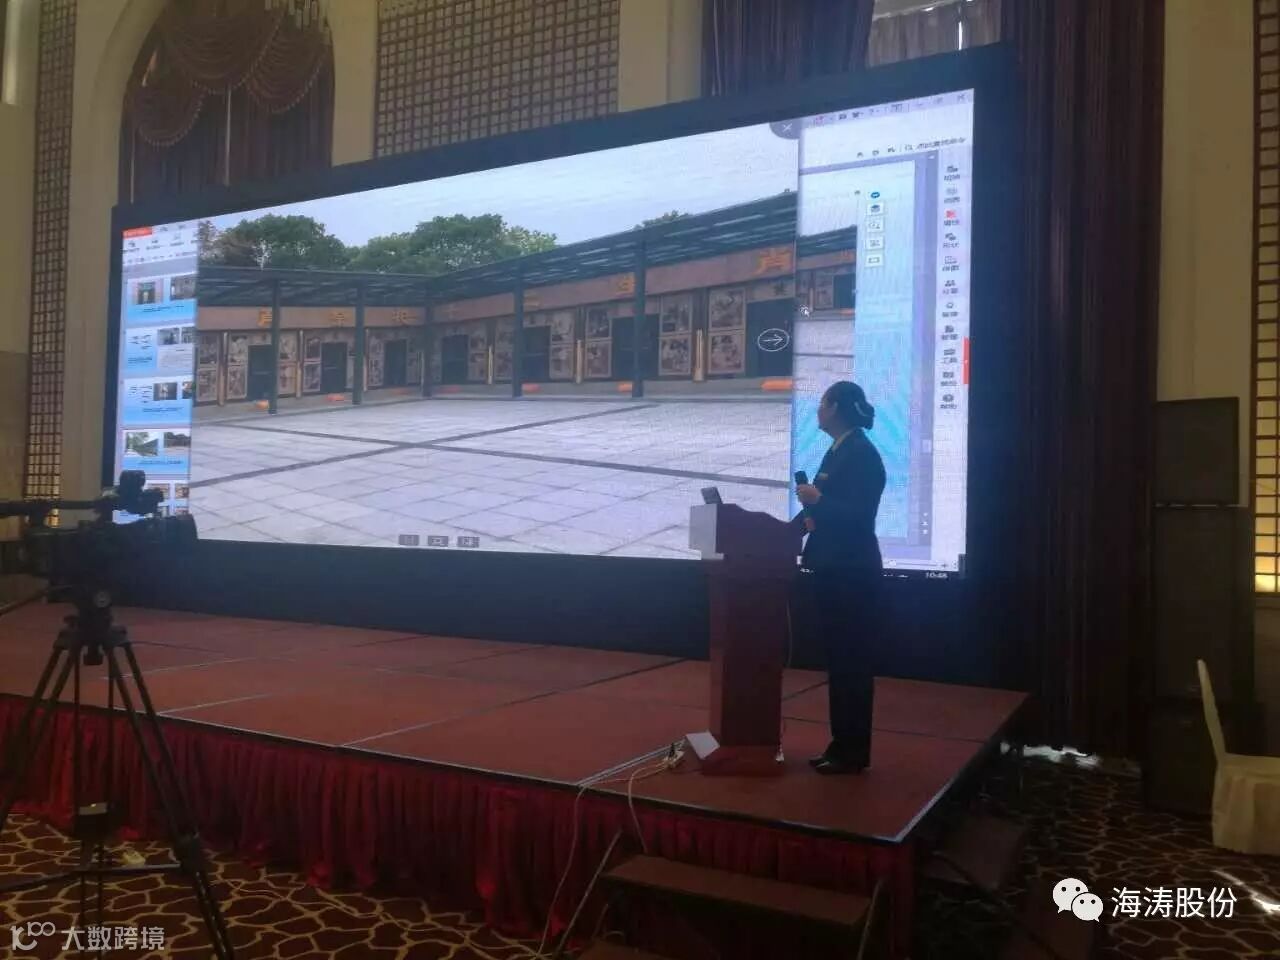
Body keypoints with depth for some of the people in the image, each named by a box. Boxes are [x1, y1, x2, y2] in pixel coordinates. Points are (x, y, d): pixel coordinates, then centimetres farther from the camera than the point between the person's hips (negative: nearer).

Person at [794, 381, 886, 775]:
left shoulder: (862, 453, -14)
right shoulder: (838, 450, 13)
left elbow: (858, 515, -21)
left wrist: (817, 500, -21)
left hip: (852, 572, -9)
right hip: (833, 569, 9)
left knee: (852, 662, 0)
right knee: (839, 661, 14)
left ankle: (854, 753, 10)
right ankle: (841, 744, 24)